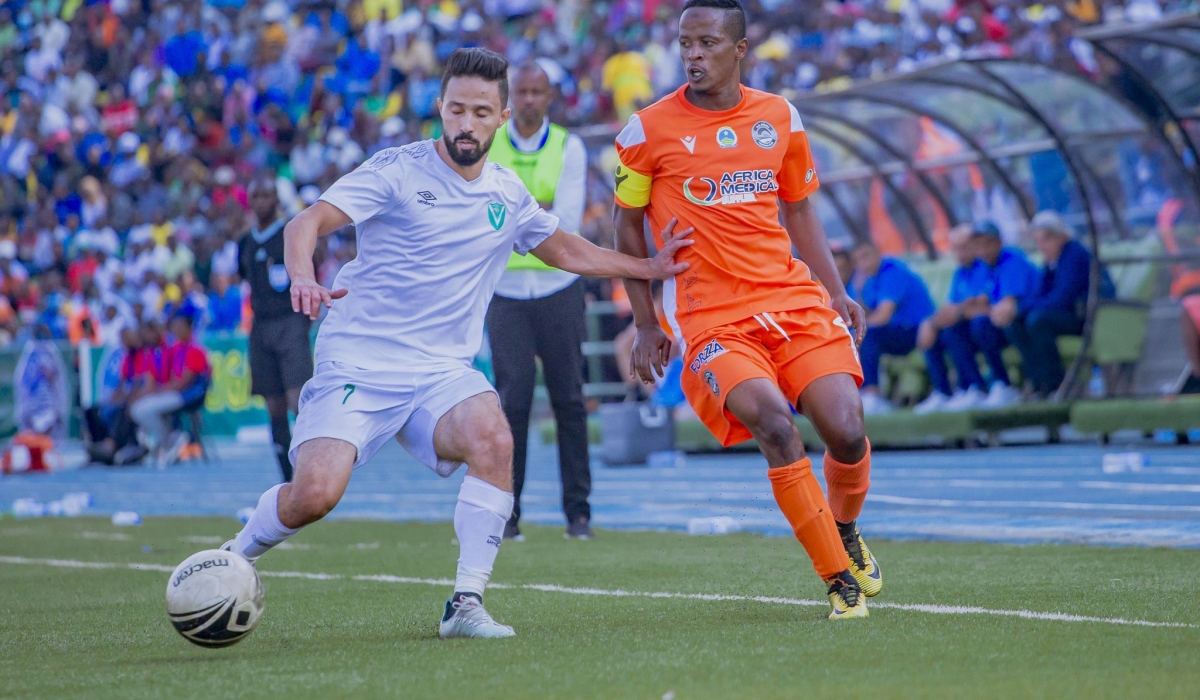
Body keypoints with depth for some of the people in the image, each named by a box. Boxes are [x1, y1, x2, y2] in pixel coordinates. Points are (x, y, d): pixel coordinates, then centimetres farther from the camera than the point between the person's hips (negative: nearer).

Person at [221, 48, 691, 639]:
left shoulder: (508, 195, 10)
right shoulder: (397, 170, -7)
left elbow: (567, 250, 29)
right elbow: (305, 224, -17)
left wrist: (649, 267, 21)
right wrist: (303, 278, -38)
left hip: (443, 371, 4)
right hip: (357, 363, -4)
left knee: (493, 439, -29)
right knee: (314, 494, -22)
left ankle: (466, 605, -20)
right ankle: (236, 557, 12)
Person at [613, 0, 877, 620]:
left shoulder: (780, 117, 9)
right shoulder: (649, 129, 0)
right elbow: (629, 227, 9)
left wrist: (835, 291, 12)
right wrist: (645, 325, 7)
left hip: (794, 300, 3)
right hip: (710, 317, -3)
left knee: (846, 431, -11)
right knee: (773, 422, -26)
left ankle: (846, 535, 23)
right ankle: (838, 579, -14)